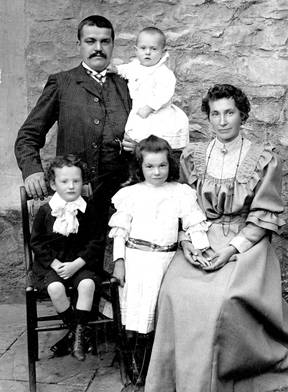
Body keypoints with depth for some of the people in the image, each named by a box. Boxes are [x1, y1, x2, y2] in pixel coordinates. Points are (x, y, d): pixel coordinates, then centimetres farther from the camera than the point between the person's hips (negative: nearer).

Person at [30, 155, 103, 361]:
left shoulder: (88, 209, -1)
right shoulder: (45, 211, -1)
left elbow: (94, 242, -1)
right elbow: (37, 242, 1)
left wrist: (76, 264, -14)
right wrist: (55, 264, -12)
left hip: (81, 263, 0)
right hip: (51, 263, 0)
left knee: (88, 284, -28)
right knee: (55, 288, -28)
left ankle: (80, 333, -11)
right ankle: (74, 327, -3)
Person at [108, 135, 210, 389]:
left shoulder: (180, 192, 9)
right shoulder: (131, 194, 9)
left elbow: (195, 224, 4)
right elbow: (120, 230, 7)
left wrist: (203, 251, -9)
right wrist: (118, 260, -1)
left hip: (164, 256, 0)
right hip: (134, 254, 1)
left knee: (149, 287, -13)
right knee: (132, 289, -17)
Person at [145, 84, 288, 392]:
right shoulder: (192, 155, 9)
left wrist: (232, 249, -13)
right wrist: (187, 242, -5)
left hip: (245, 242, -2)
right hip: (200, 241, 3)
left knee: (224, 296, -30)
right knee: (176, 291, -25)